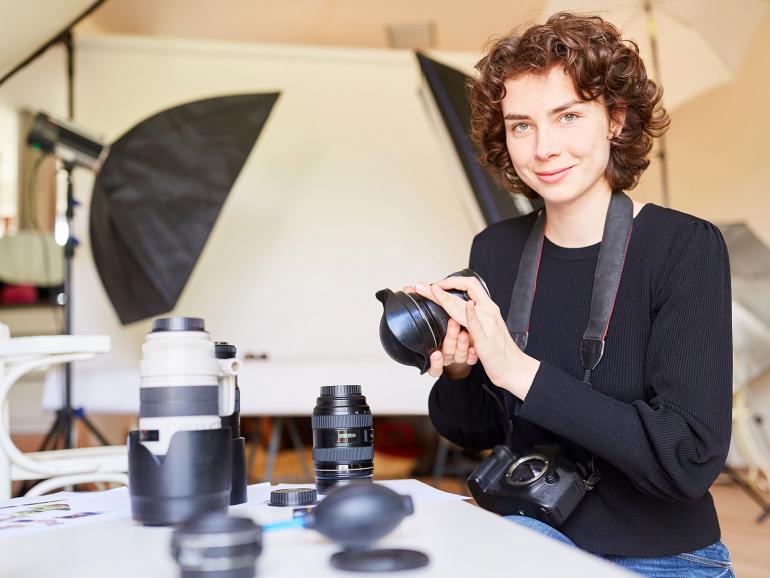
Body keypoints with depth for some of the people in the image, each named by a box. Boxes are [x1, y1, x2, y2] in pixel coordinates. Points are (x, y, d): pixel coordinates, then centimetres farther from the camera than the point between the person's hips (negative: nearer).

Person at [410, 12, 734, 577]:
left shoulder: (687, 248, -14)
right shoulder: (494, 250, -2)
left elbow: (691, 458, -23)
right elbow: (476, 431, 6)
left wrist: (520, 370, -29)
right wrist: (456, 372, -16)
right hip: (532, 533, 4)